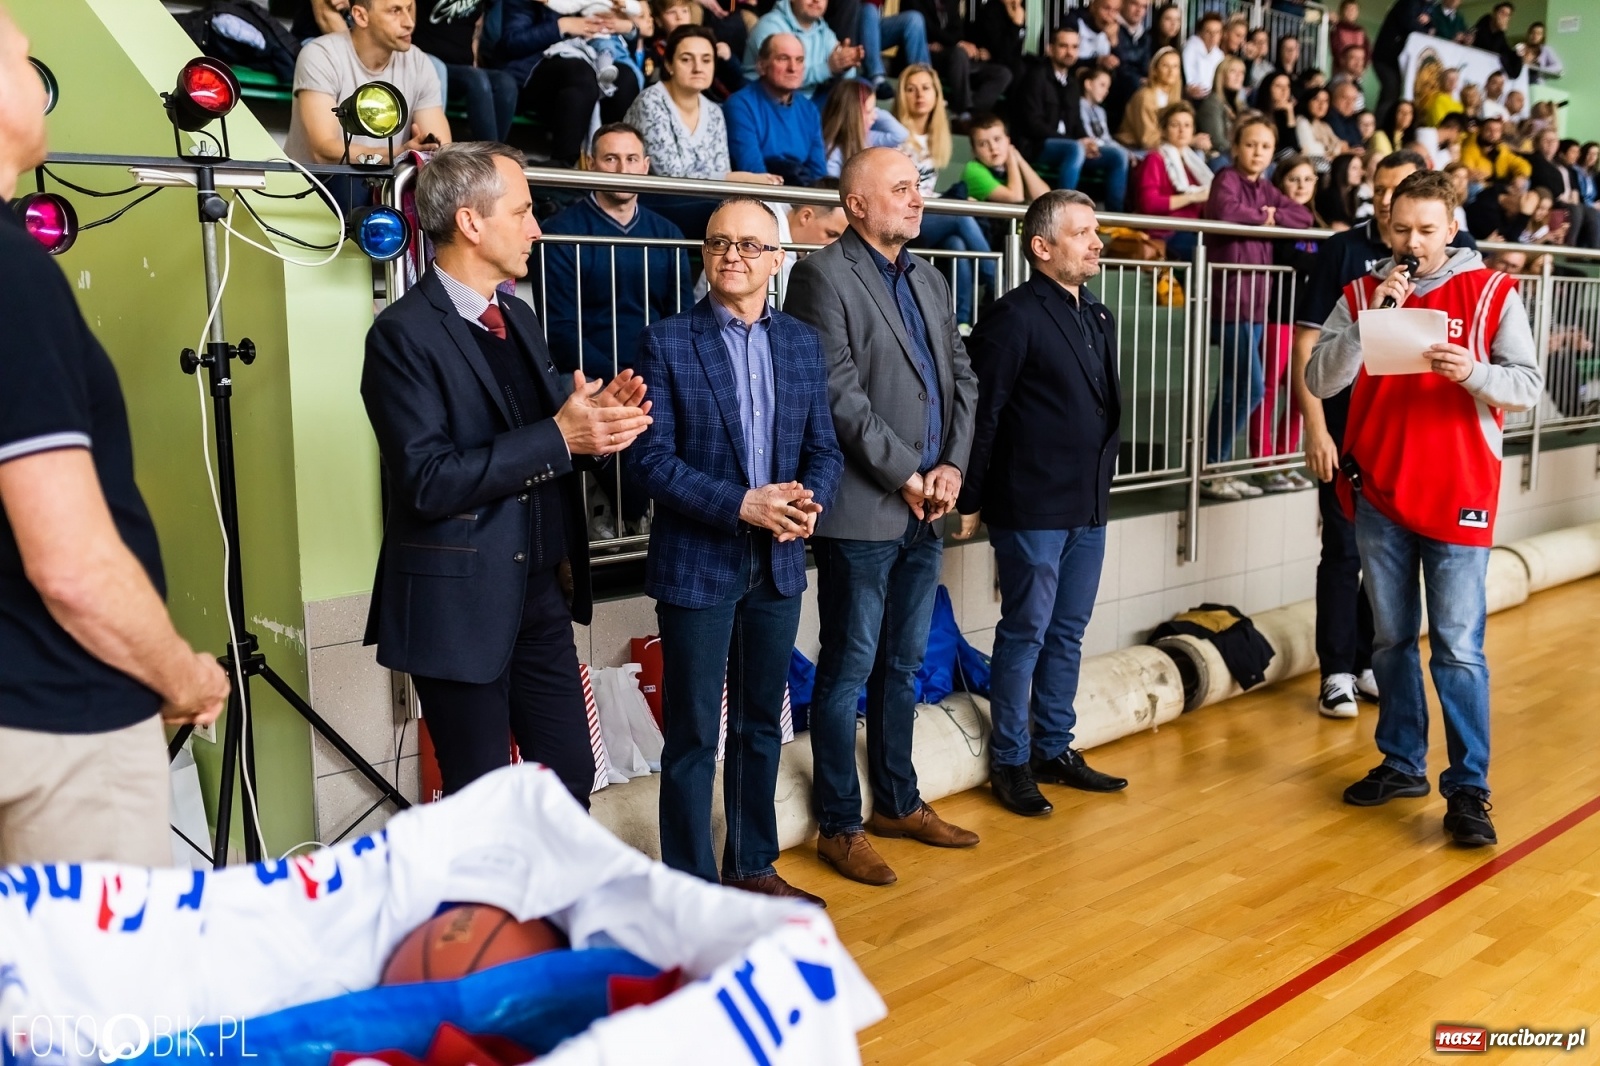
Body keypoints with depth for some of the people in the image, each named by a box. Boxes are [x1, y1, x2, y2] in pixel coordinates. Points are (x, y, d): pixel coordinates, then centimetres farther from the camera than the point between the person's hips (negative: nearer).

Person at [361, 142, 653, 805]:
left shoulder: (517, 317, 11)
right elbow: (427, 480, -22)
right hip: (461, 605, -7)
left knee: (572, 774, 14)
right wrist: (559, 437, -24)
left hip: (542, 595, 7)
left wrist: (598, 415, -7)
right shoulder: (404, 334, -14)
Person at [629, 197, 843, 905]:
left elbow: (824, 447, 8)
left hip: (779, 565, 5)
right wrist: (742, 505, -20)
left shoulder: (803, 343, 8)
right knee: (692, 739, 4)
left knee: (761, 727, 16)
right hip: (696, 566, -4)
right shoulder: (667, 342, -5)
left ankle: (753, 869, 32)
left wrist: (810, 501, -14)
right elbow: (650, 458, -12)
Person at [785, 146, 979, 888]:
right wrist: (905, 475, -14)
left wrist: (951, 466, -1)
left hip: (926, 509, 7)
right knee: (849, 670, 2)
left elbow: (962, 379, 14)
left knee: (903, 665, 16)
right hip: (863, 511, -7)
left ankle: (899, 802, 30)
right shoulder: (824, 275, -8)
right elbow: (841, 392, -16)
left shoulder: (929, 281, 16)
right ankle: (840, 827, 14)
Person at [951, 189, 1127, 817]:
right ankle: (1010, 762, 15)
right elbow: (983, 412, -12)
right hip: (1032, 509, -7)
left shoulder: (1098, 318, 14)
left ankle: (1055, 749, 28)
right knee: (1025, 634, 2)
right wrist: (971, 501, -12)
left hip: (1088, 507, 8)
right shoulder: (1015, 316, -11)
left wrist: (1100, 489, 14)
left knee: (1067, 634, 15)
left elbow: (1106, 408, 17)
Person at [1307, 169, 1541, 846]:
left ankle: (1468, 788, 5)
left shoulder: (1492, 293, 1)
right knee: (1392, 639, 12)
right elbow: (1320, 381, -4)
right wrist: (1371, 317, -14)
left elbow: (1528, 385, -3)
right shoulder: (1362, 294, 6)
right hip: (1379, 493, 3)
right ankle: (1402, 764, 25)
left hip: (1458, 495, -3)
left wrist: (1472, 372, -22)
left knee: (1458, 648, -4)